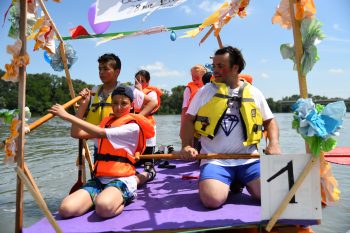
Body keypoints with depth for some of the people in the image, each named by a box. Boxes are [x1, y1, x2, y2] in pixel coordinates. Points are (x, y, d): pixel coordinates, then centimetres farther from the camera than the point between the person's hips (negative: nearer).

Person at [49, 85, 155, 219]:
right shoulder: (107, 122, 17)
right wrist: (83, 106, 8)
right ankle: (103, 196, 9)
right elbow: (76, 134, 14)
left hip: (121, 179, -6)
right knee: (66, 209, -18)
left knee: (104, 207, -39)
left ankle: (124, 198, -2)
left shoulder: (133, 126, -7)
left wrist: (67, 116, -20)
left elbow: (100, 133, -21)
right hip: (99, 179, 7)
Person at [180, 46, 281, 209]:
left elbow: (269, 121, 17)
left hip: (249, 159, 2)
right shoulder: (206, 91, 4)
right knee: (212, 199, -26)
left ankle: (241, 183, 14)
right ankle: (228, 184, 10)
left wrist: (274, 144, -1)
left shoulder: (254, 93, 10)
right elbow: (189, 119, 4)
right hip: (215, 160, -2)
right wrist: (186, 146, -11)